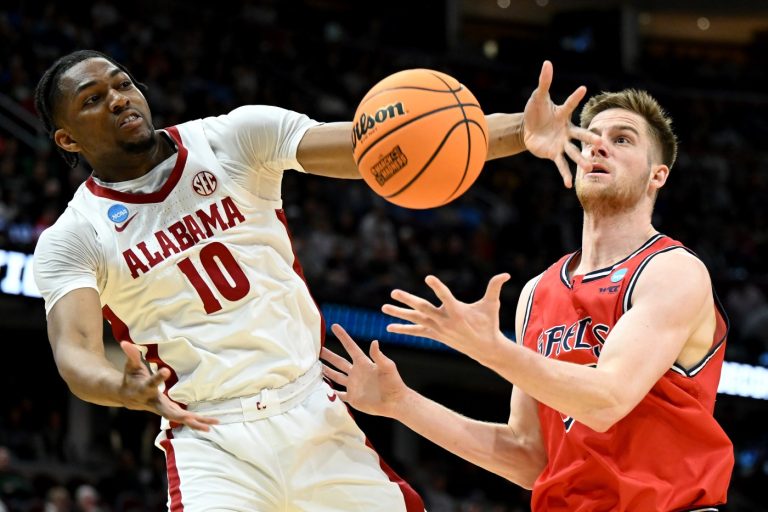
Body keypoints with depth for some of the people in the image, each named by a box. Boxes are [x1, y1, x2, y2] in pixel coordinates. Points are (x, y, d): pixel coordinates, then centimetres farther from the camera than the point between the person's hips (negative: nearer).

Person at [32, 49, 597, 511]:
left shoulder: (236, 138, 2)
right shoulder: (70, 242, -1)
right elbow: (74, 352, -15)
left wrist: (518, 131, -23)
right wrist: (129, 388, -41)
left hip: (313, 412, 2)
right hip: (209, 440, -2)